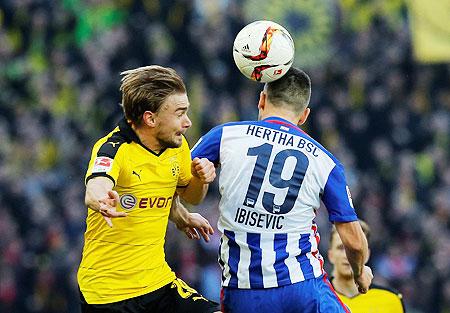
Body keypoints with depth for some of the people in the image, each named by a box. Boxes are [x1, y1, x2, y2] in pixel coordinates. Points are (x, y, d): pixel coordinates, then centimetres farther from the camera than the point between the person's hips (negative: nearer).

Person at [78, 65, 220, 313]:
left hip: (157, 280, 6)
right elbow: (94, 190, -40)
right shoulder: (112, 148, -18)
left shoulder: (176, 145, 2)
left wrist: (200, 179, 0)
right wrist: (102, 200, -63)